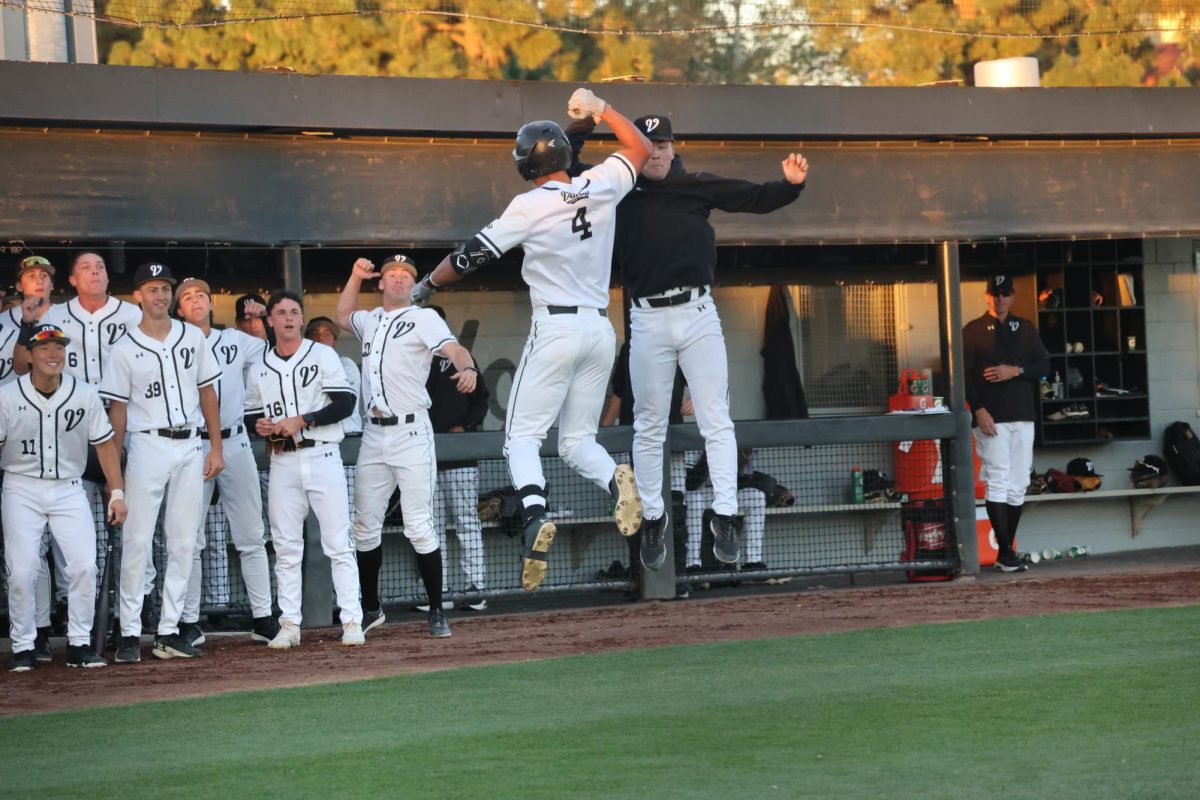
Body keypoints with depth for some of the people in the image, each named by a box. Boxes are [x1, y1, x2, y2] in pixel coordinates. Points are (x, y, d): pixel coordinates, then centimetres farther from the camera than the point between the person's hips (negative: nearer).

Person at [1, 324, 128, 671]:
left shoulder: (84, 395, -2)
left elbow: (104, 443, 6)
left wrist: (117, 492, 2)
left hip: (68, 489, 1)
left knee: (84, 566, -10)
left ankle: (79, 644, 2)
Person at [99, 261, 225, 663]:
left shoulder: (192, 337, 9)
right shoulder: (125, 349, 0)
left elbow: (207, 391, 12)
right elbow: (118, 408, 0)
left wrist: (216, 446, 6)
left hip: (190, 448, 4)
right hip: (147, 446, -4)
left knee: (183, 542, 5)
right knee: (137, 541, -6)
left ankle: (168, 632, 10)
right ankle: (130, 633, -2)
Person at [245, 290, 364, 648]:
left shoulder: (322, 355, 1)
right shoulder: (258, 368, 12)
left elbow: (345, 403, -7)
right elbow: (250, 415, 17)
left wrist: (300, 421, -14)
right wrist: (259, 425, -6)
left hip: (322, 457, -3)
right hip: (282, 463, 3)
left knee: (338, 544, -5)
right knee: (285, 548, 4)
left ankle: (352, 622, -4)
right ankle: (289, 625, 8)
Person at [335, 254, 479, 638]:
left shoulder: (424, 318, -2)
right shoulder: (370, 321, 17)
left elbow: (453, 348, -18)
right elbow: (343, 315, 39)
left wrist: (467, 369, -41)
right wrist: (356, 277, 24)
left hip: (411, 433, -6)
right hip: (373, 434, 6)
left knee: (419, 526, -8)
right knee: (365, 526, 7)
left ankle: (436, 612, 0)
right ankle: (371, 609, 18)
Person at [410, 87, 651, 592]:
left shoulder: (530, 207, -8)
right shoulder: (600, 187, 4)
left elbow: (472, 256, -5)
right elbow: (640, 148, 23)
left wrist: (426, 287, 9)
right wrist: (600, 108, 25)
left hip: (556, 328, -5)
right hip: (601, 329, 5)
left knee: (523, 436, -1)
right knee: (577, 440, 12)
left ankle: (535, 516, -27)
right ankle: (616, 480, -20)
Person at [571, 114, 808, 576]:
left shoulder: (697, 186, 5)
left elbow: (756, 198, -2)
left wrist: (791, 184, -20)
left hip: (697, 314, 0)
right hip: (648, 320, 1)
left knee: (716, 421, -3)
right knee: (649, 427, 8)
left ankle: (724, 517, -1)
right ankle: (652, 517, 19)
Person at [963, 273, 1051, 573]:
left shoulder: (1026, 329, 15)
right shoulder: (973, 331, 3)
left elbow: (1044, 365, 8)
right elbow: (964, 374, -4)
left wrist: (1015, 371, -10)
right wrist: (978, 410, -15)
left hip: (1023, 418, 5)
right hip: (991, 419, -4)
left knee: (1018, 486, 3)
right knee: (998, 482, -11)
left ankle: (1006, 552, 9)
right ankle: (1006, 552, -14)